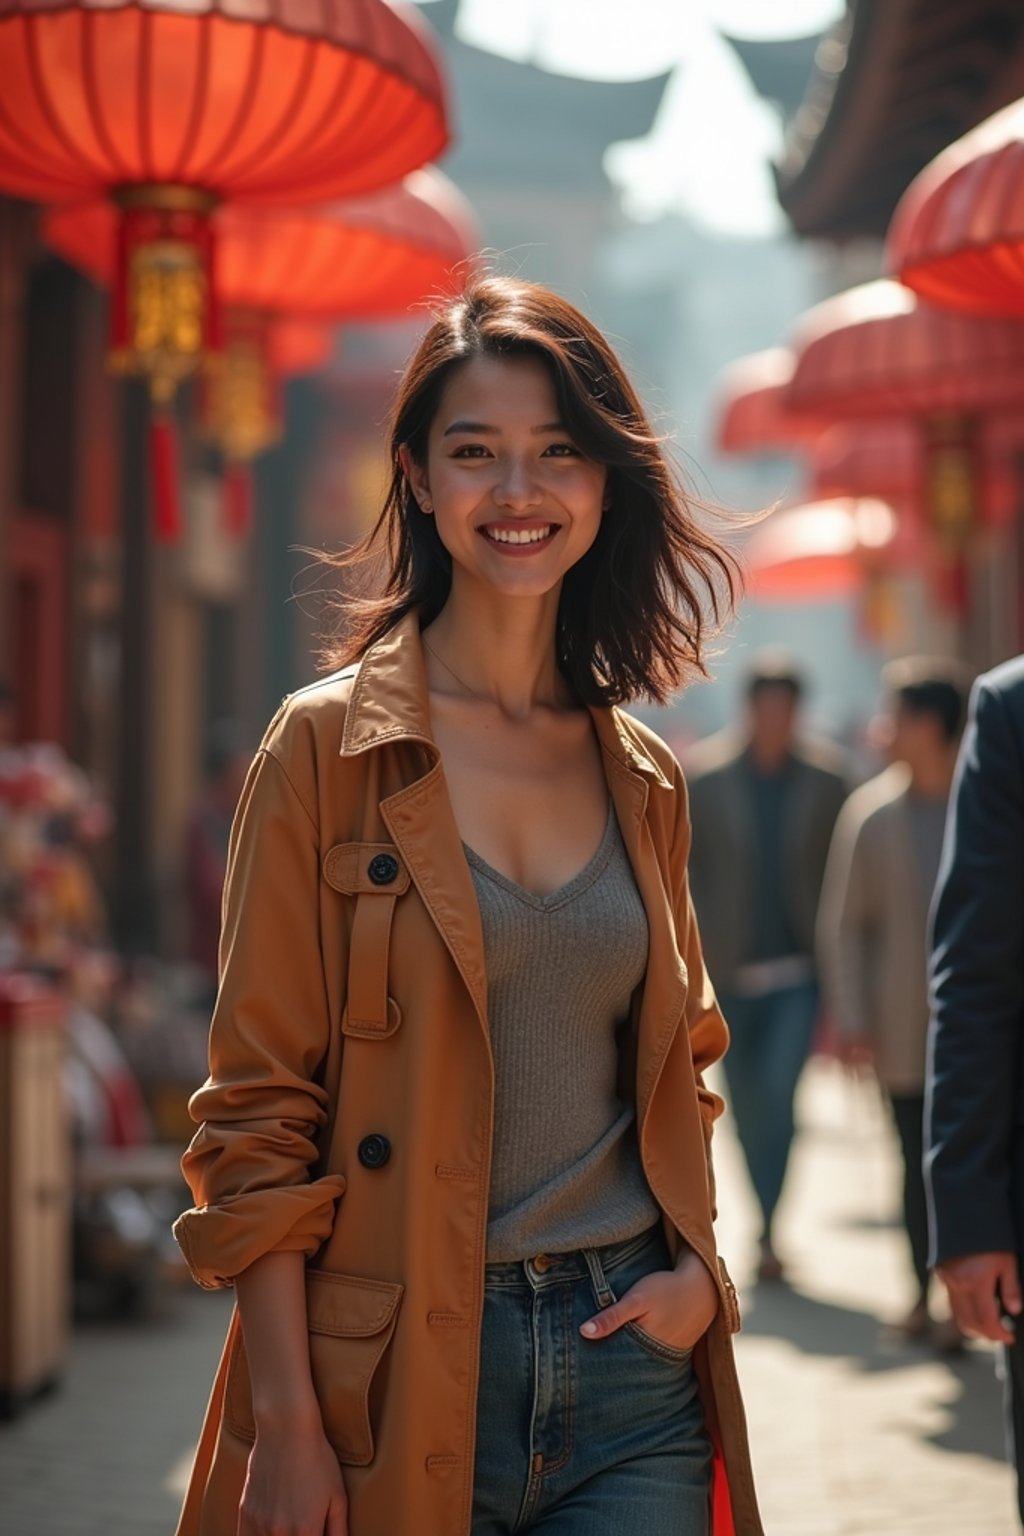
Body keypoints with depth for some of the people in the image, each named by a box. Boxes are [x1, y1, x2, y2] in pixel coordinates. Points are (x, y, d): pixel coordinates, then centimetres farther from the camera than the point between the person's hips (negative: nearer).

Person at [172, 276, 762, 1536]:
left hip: (633, 1367, 4)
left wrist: (697, 1263, 2)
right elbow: (255, 1109, -7)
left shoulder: (644, 777, 9)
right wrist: (285, 1420, -13)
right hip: (401, 1385, -4)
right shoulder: (329, 747, -5)